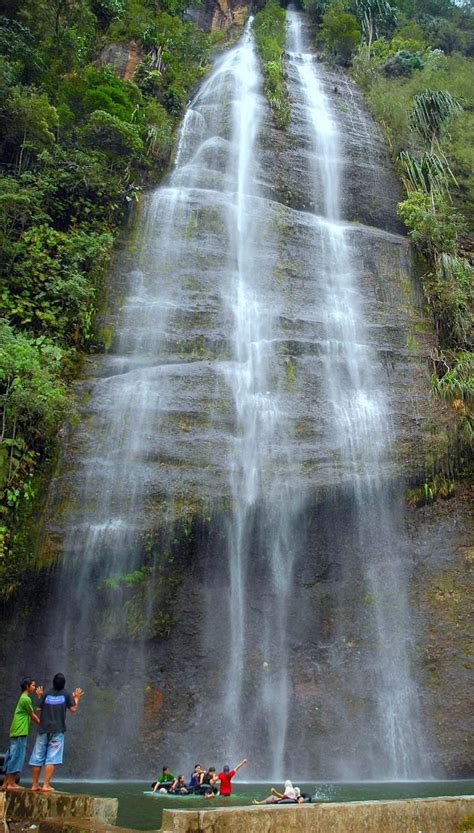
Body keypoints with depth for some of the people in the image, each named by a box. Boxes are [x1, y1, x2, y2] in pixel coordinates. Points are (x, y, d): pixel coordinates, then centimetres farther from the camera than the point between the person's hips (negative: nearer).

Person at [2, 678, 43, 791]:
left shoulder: (24, 698, 18)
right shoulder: (26, 699, -12)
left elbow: (35, 710, 20)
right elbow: (33, 716, -7)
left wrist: (40, 696, 22)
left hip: (16, 732, 10)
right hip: (20, 732, -10)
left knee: (11, 756, 10)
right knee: (17, 756, -7)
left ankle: (6, 782, 13)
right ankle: (12, 783, -5)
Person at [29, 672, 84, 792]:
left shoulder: (47, 694, 5)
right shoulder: (66, 694, 1)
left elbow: (38, 708, 4)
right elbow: (73, 709, 1)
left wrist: (40, 696, 19)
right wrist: (76, 698, 17)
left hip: (43, 729, 3)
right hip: (57, 730, -3)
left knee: (37, 757, 10)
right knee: (52, 759, -3)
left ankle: (35, 784, 15)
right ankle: (46, 785, -8)